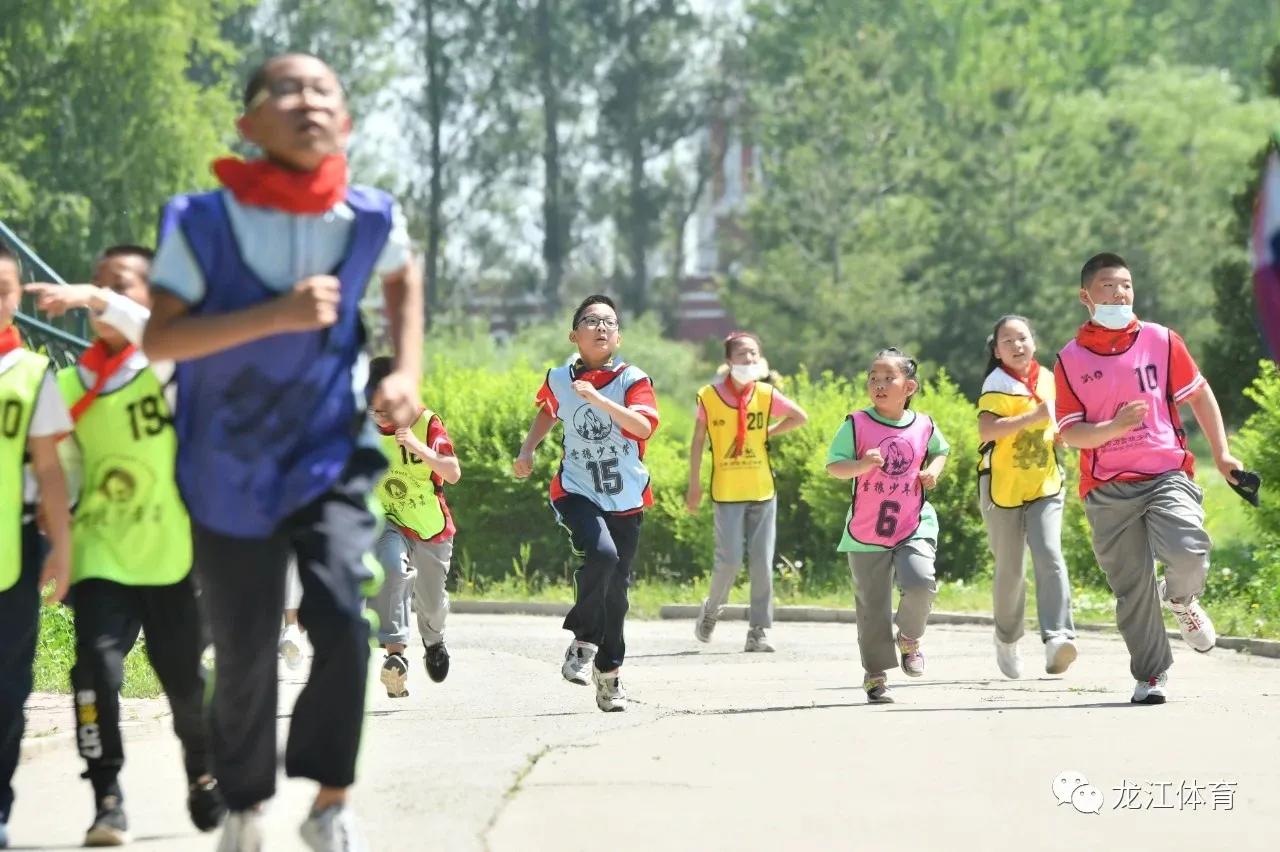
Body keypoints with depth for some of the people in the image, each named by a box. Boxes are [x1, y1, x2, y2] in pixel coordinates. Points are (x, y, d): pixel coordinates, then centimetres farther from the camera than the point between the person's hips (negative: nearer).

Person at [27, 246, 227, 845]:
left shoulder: (169, 367, -5)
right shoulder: (70, 385, 6)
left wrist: (96, 301, -40)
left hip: (173, 553, -2)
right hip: (102, 553, 2)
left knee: (186, 677, 8)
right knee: (97, 666, -16)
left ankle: (204, 778, 35)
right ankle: (107, 800, -7)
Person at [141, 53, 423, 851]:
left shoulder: (368, 219, -8)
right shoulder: (206, 222, -17)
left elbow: (404, 278, 15)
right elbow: (158, 337, -22)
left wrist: (407, 373, 3)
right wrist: (276, 314, -30)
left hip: (331, 456, 1)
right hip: (230, 470, -1)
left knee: (342, 618, -20)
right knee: (244, 653, 7)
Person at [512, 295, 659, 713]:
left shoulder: (633, 380, -9)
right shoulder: (559, 379, 0)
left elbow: (644, 426, -28)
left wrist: (597, 398, -36)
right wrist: (528, 449, 12)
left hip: (626, 501, 1)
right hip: (576, 492, -1)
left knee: (616, 587, 9)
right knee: (601, 554, -29)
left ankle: (609, 670, 27)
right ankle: (583, 642, -12)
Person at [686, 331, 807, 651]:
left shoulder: (766, 395, 2)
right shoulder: (710, 396, -3)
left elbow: (800, 417, 15)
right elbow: (698, 441, 4)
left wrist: (768, 433, 6)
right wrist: (694, 485, 3)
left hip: (763, 490, 2)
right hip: (726, 492, -2)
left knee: (762, 563, 0)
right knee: (730, 559, -9)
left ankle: (759, 631, 6)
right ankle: (711, 610, 18)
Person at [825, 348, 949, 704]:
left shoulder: (924, 426, 3)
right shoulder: (856, 425, -5)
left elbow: (940, 450, 24)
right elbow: (834, 465, -7)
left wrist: (933, 470, 3)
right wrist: (862, 465, -26)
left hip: (914, 526, 1)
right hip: (866, 530, -1)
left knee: (920, 583, -22)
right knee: (872, 607, 3)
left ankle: (909, 637, 9)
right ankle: (875, 675, 17)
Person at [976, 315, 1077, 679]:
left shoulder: (1048, 379, 9)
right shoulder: (997, 385, -8)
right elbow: (986, 430, -25)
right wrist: (1032, 418, -29)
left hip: (1044, 486, 3)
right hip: (1002, 487, -3)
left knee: (1050, 557, -17)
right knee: (1010, 570, 8)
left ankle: (1057, 636, -28)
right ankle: (1007, 639, 31)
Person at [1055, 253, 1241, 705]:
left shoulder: (1161, 341, 5)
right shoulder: (1070, 361, 2)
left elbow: (1199, 395, 14)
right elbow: (1069, 433, 0)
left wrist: (1221, 454, 11)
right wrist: (1115, 426, -18)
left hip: (1167, 474, 0)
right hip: (1108, 489, 0)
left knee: (1188, 554, -23)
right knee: (1131, 586, 1)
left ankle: (1181, 600, 12)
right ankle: (1151, 676, 16)